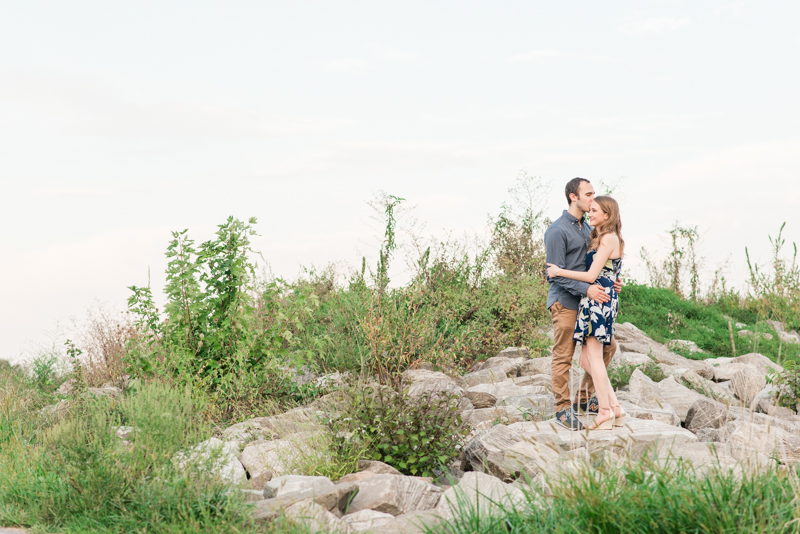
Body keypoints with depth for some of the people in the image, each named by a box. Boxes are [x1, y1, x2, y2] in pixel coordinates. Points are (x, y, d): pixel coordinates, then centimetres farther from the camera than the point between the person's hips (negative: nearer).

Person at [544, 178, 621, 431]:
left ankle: (584, 399, 22)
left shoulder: (586, 228, 14)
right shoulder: (557, 231, -13)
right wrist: (587, 289, -26)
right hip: (565, 302, -9)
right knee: (563, 357, -2)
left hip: (587, 301, 9)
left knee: (607, 345, 12)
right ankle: (563, 409, 8)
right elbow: (555, 274, -18)